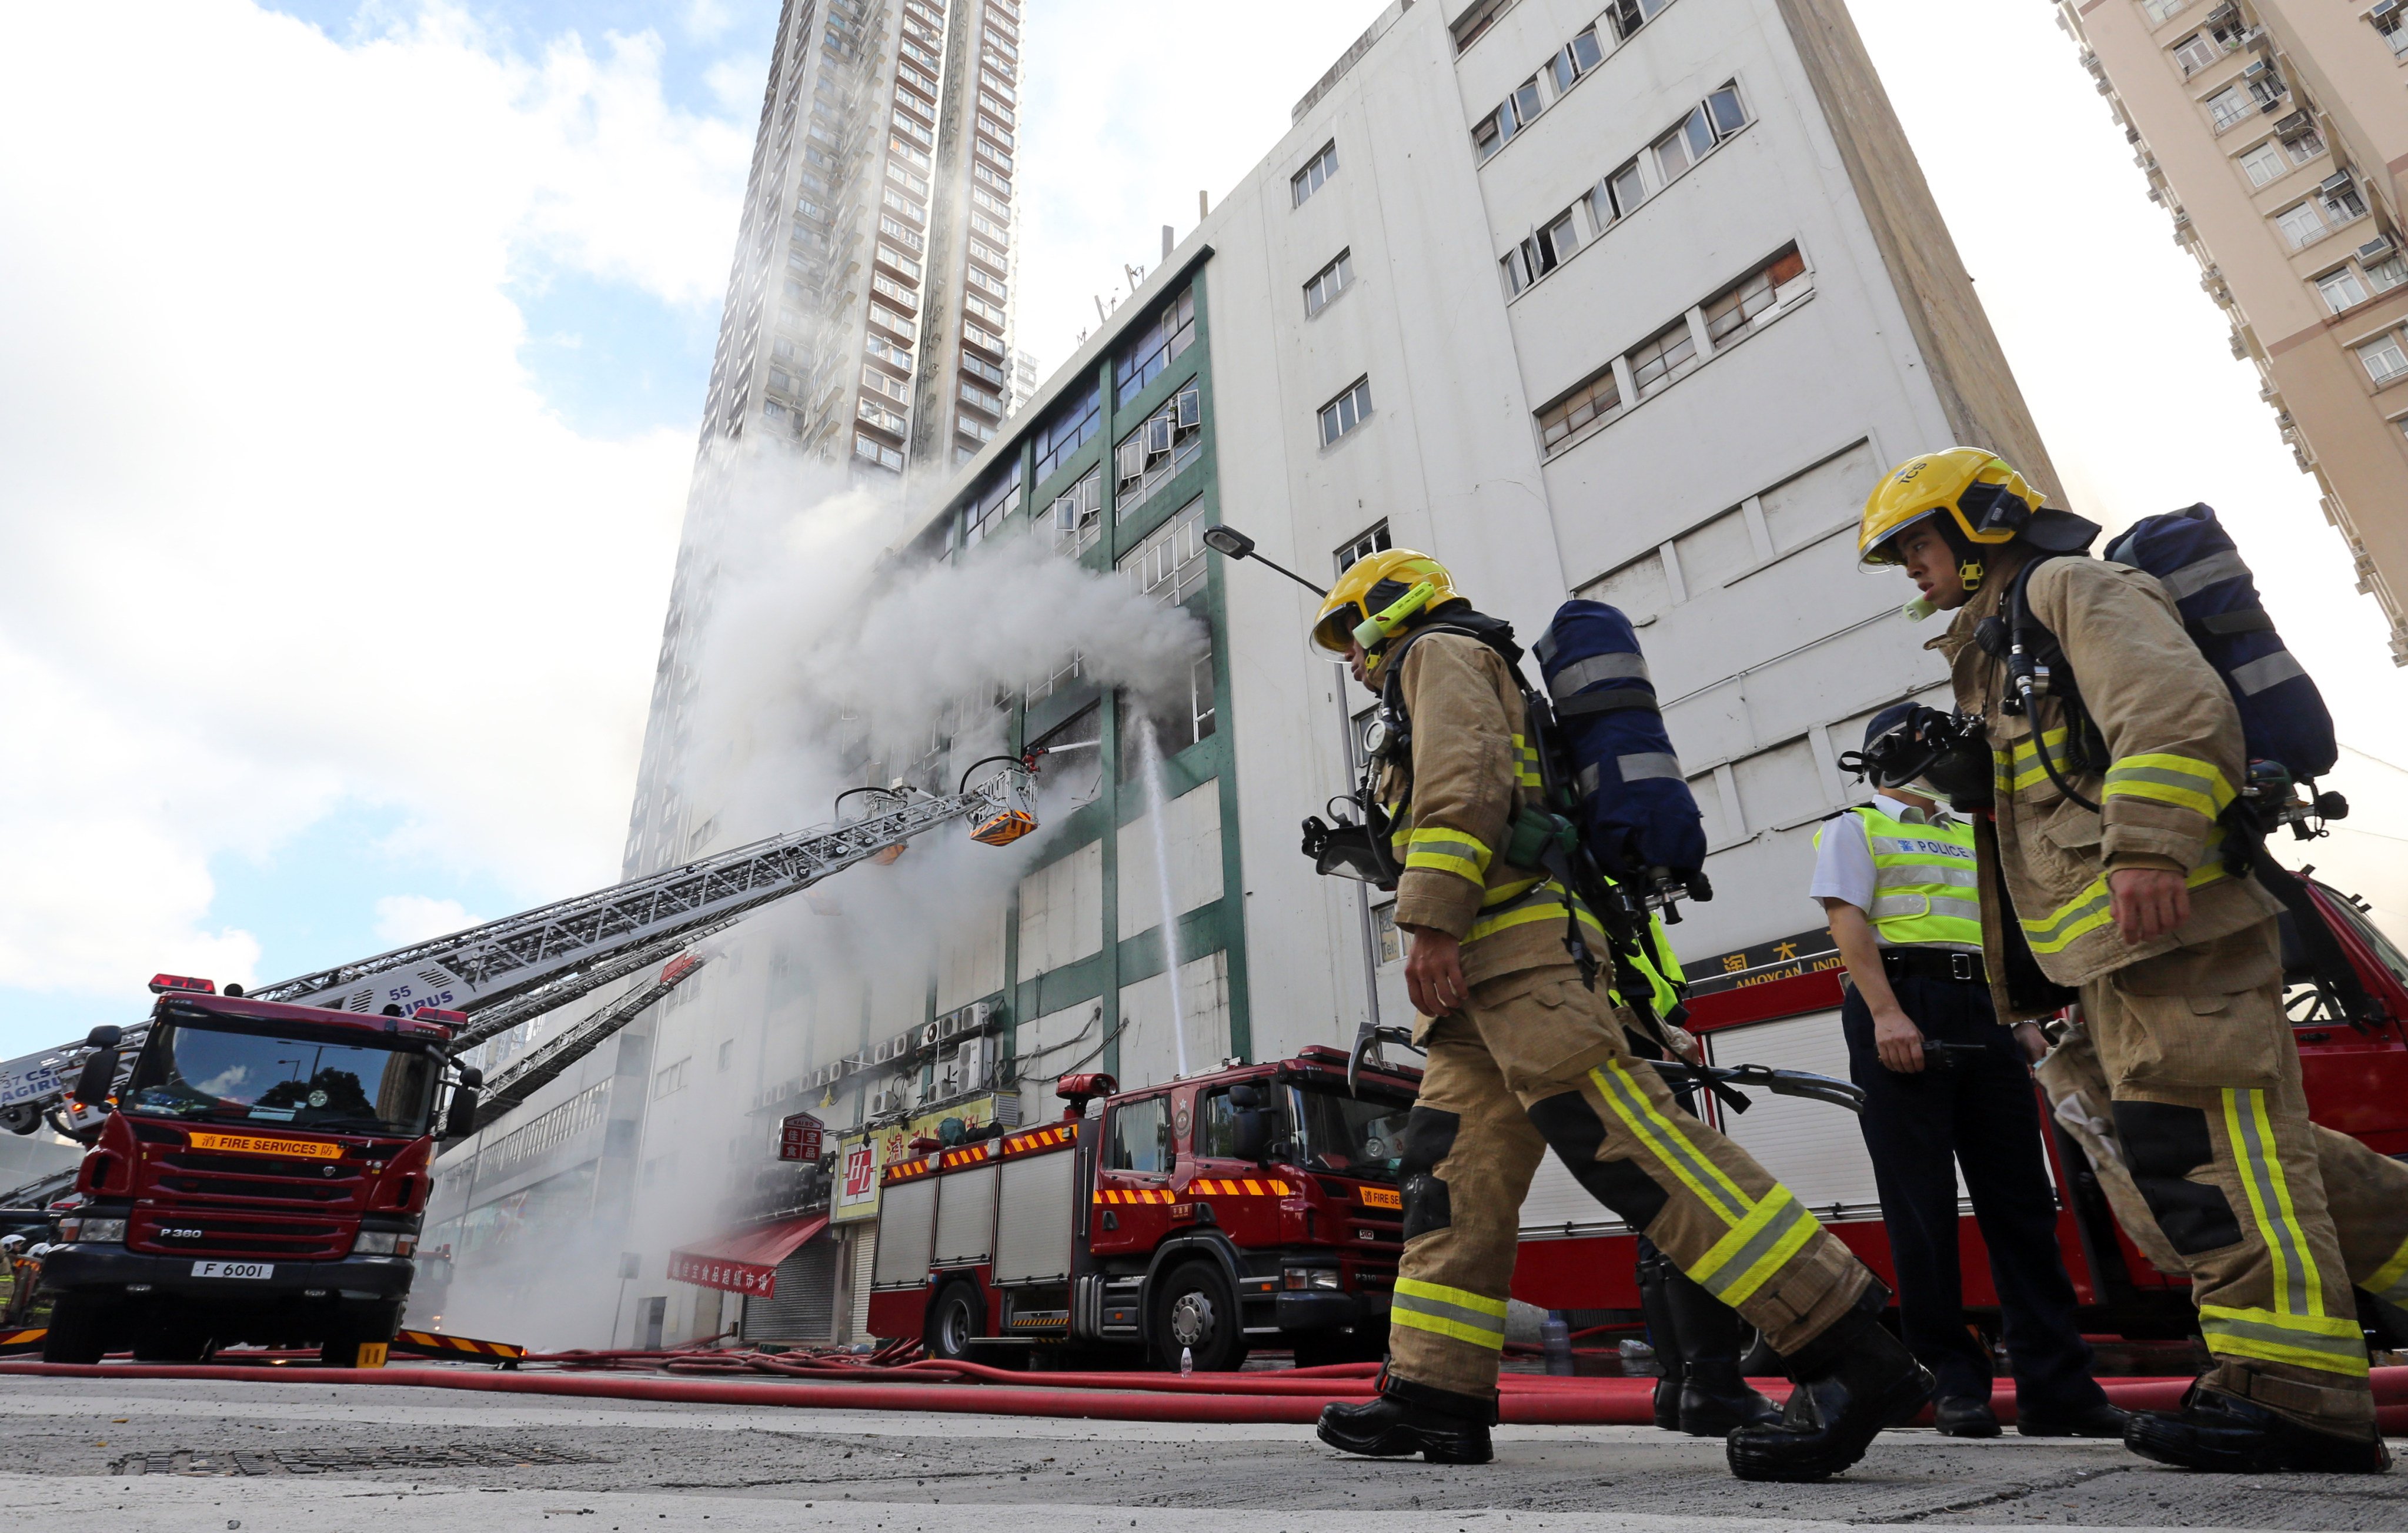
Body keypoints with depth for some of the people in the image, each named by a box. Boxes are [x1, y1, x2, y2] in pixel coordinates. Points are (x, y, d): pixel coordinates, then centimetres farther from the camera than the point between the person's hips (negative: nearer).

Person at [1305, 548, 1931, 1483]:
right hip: (1494, 975, 11)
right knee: (1452, 1170, 4)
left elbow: (1462, 777, -14)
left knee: (1621, 1136, -18)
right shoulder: (1444, 684, 35)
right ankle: (1436, 1392, 4)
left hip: (1511, 939, -11)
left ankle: (1850, 1353, -17)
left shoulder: (1440, 649, 6)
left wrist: (1430, 923, -22)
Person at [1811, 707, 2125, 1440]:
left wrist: (2024, 1018, 10)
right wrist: (1885, 1015, -18)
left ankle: (2055, 1383, 6)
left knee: (2021, 1199, 2)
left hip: (1983, 1013, 6)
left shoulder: (1970, 838, 27)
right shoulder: (1855, 829, 8)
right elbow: (1848, 921, -5)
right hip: (1902, 1005, -6)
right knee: (1923, 1207, -4)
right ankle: (1954, 1381, 2)